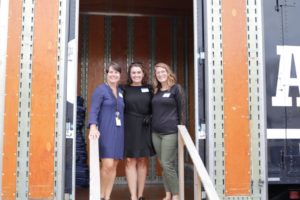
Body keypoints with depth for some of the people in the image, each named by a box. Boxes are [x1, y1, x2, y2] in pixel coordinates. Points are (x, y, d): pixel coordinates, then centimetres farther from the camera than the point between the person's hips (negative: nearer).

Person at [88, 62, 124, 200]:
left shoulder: (121, 92, 16)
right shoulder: (100, 90, -3)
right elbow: (94, 110, -13)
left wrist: (123, 131, 13)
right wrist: (93, 127, -29)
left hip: (118, 132, 6)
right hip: (105, 131, -6)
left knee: (114, 165, 4)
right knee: (107, 165, -13)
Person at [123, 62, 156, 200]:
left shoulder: (149, 89, 8)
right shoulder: (125, 89, 3)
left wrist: (150, 117, -6)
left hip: (144, 128, 2)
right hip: (129, 128, -2)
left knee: (143, 161, 7)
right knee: (130, 161, -3)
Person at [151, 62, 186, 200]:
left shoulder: (176, 88, -2)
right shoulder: (156, 91, 13)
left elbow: (181, 109, -3)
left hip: (170, 132, -6)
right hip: (156, 132, 6)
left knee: (168, 165, -7)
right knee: (163, 165, 8)